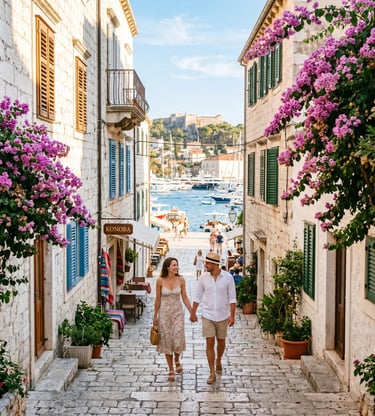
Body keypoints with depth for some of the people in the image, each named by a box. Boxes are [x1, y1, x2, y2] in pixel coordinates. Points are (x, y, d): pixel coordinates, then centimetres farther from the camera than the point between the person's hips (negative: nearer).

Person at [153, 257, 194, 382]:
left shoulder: (180, 280, -3)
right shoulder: (160, 280, -7)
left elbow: (185, 298, 4)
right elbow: (157, 299, 0)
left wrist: (192, 313, 1)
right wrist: (155, 316, 3)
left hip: (178, 312, 1)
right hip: (164, 313, -1)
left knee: (178, 340, -7)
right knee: (167, 341, 4)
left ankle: (177, 360, 25)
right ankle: (171, 370, 16)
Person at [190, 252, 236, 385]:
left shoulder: (227, 277, -9)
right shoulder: (203, 277, -4)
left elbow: (232, 298, -6)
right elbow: (197, 296, 5)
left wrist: (232, 316, -11)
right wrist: (193, 313, 9)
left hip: (222, 316, 0)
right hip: (207, 316, 0)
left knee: (221, 341, 15)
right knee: (209, 343, -4)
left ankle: (218, 361, 43)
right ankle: (212, 373, 3)